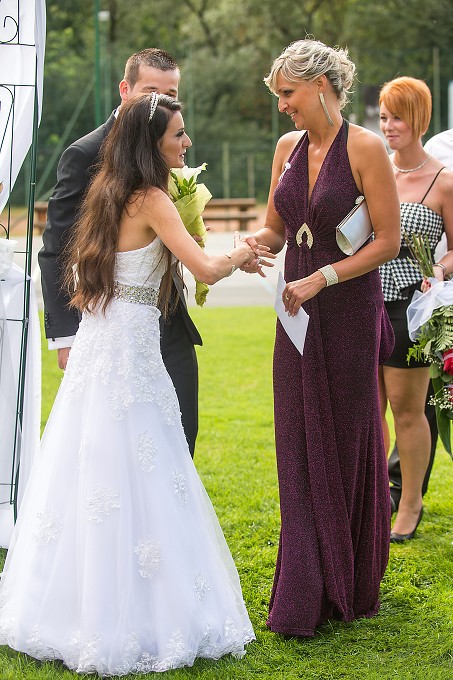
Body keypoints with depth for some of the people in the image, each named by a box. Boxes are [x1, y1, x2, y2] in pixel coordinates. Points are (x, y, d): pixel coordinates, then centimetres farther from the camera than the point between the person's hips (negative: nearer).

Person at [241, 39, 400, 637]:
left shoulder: (365, 148, -11)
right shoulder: (288, 148, 8)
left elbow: (388, 241, -12)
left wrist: (320, 279, -17)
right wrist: (253, 243, -8)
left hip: (351, 312, -6)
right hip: (299, 316, 6)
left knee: (348, 443, 4)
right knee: (301, 448, 6)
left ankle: (352, 590, 19)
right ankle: (305, 598, 14)